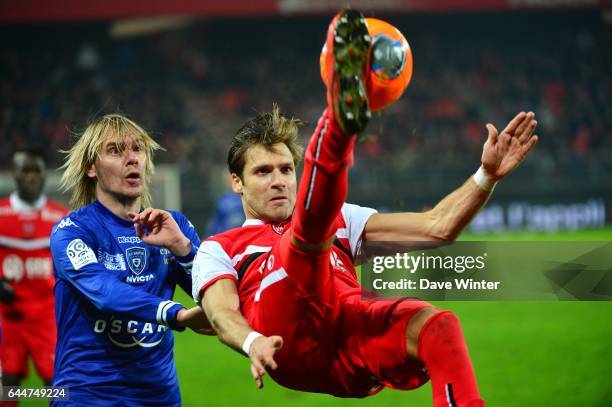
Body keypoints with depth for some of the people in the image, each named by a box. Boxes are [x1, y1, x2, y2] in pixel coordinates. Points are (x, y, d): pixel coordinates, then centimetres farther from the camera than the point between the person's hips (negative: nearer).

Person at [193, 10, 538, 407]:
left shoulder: (341, 221, 36)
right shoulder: (219, 249, 27)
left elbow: (437, 227, 26)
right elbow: (221, 312, 4)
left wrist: (487, 176, 10)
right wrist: (252, 343, -20)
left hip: (353, 334, 4)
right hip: (290, 340, -3)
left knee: (436, 324, -30)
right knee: (310, 228, -28)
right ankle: (342, 114, -54)